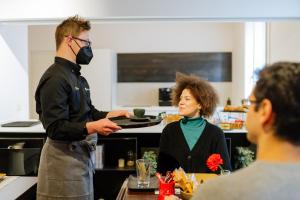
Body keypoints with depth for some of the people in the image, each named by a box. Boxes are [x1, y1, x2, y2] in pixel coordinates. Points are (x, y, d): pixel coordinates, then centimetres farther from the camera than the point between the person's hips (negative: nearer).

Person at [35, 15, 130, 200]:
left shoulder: (78, 78, 15)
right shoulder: (55, 78, -16)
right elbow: (56, 128, -23)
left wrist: (112, 114, 5)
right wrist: (93, 127, -35)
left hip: (82, 155, 9)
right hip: (64, 159, -9)